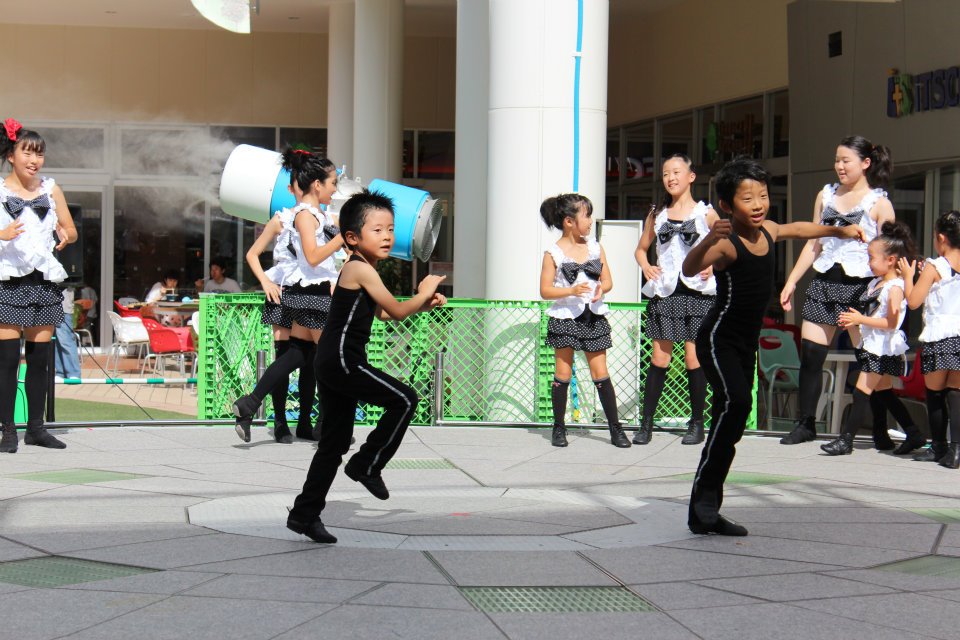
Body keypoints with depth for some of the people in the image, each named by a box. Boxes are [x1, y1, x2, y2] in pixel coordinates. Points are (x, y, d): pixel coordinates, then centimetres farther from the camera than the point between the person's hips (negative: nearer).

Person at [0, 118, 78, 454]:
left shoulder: (51, 189, 10)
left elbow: (71, 230, 14)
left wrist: (65, 236, -8)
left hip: (44, 281, 3)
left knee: (40, 357, 5)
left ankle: (36, 426, 12)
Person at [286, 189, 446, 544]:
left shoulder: (358, 269, 18)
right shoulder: (361, 269, -13)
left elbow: (380, 312, 29)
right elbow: (397, 312, -10)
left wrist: (422, 303, 21)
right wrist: (423, 294, 7)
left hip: (332, 364, 10)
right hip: (342, 360, -10)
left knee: (335, 441, 13)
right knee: (404, 400, -8)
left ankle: (304, 514, 17)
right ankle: (367, 464, 2)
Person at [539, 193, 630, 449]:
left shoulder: (595, 247, 7)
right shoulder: (554, 253, -5)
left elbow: (608, 280, 11)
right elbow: (545, 290, -7)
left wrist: (601, 289, -12)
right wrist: (571, 291, -21)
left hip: (593, 318, 3)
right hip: (564, 318, -3)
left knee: (600, 373, 2)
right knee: (563, 374, 3)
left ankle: (615, 428, 5)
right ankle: (559, 428, 13)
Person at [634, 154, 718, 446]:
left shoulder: (706, 213, 3)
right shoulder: (657, 214, 11)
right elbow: (641, 249, 21)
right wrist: (645, 266, 2)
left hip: (697, 291, -2)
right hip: (665, 292, 2)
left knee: (694, 358, -1)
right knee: (659, 358, 0)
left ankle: (697, 424, 10)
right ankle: (646, 424, 4)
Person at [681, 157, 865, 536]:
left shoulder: (767, 231, 4)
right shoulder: (727, 244, -19)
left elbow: (798, 229, 27)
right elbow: (690, 269, -38)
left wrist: (838, 230, 36)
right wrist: (710, 239, -55)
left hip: (746, 344, 8)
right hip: (718, 339, -8)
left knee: (733, 416, 7)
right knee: (735, 402, -28)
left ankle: (705, 514, 12)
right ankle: (703, 497, -20)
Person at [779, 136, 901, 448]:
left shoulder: (879, 203, -2)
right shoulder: (826, 195, 12)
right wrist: (791, 281, 14)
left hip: (860, 286, -5)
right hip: (824, 282, 5)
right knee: (810, 356, 3)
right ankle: (805, 424, 15)